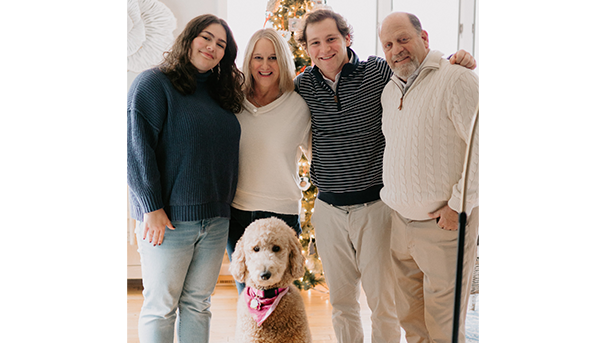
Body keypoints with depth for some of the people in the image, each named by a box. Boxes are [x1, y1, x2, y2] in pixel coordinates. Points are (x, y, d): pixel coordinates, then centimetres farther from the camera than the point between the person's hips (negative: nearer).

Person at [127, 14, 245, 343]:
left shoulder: (222, 94, 15)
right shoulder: (153, 83, -5)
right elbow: (137, 147, -13)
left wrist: (226, 204, 11)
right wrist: (151, 207, -17)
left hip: (215, 218, 6)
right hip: (167, 217, -6)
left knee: (197, 304, 12)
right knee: (161, 306, 2)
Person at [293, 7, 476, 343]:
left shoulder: (378, 72, -6)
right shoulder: (302, 86, 3)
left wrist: (456, 61, -19)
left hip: (374, 205, -3)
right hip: (328, 210, 3)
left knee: (383, 301, 6)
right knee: (341, 300, 16)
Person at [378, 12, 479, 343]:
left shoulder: (457, 80, -13)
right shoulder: (389, 91, 12)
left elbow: (481, 147, -19)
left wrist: (459, 205, -17)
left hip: (444, 224, -7)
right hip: (400, 222, 7)